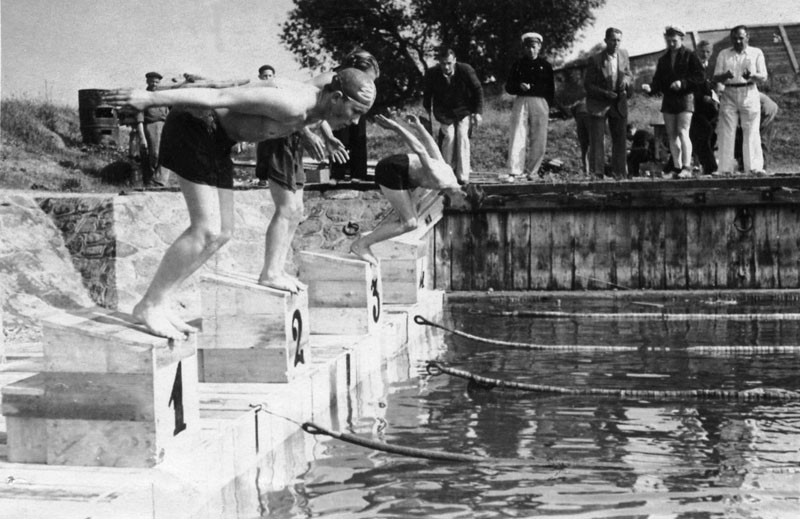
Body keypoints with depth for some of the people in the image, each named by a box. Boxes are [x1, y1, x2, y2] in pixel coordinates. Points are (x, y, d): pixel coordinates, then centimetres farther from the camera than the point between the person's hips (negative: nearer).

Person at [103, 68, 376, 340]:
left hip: (216, 138, 10)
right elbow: (220, 97, -30)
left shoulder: (317, 104, 0)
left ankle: (158, 301, 11)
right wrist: (151, 98, -29)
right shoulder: (292, 106, -29)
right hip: (194, 125, -10)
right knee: (207, 231, -14)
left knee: (222, 232, 6)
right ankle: (148, 305, -4)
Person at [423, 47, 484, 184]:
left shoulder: (466, 70, -19)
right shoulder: (432, 74, -16)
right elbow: (427, 94, 4)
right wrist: (427, 112, 9)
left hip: (464, 110, -1)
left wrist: (477, 112, -8)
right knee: (449, 136, -17)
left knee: (462, 135, -16)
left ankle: (463, 175, -10)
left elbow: (478, 90, -6)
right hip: (444, 112, 1)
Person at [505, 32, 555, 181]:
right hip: (521, 101, -1)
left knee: (539, 140, 0)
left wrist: (547, 107, 3)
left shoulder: (545, 65, 12)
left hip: (540, 103, 1)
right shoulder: (518, 64, 12)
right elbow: (509, 87, 11)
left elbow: (551, 89, 13)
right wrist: (519, 86, -10)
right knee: (517, 137, -10)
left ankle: (532, 171, 9)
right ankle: (514, 172, -14)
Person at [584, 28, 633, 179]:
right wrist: (605, 93, -20)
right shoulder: (595, 60, -11)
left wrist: (626, 80, -12)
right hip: (599, 105, -4)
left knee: (620, 140, 6)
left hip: (619, 105, 4)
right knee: (597, 140, -6)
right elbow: (587, 85, -9)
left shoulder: (624, 55, 4)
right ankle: (597, 173, -2)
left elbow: (630, 76, 13)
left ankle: (619, 173, 13)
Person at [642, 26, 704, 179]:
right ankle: (677, 167, 10)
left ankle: (687, 168, -16)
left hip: (685, 97, -6)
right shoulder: (663, 59, 16)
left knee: (683, 133, -14)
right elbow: (658, 80, 12)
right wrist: (650, 88, -9)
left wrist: (682, 83, -19)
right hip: (668, 99, 6)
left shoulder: (690, 56, 1)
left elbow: (699, 77, -6)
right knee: (671, 135, 4)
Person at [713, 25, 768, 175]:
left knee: (751, 132, -5)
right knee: (726, 132, -4)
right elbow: (716, 77, 6)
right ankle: (726, 168, -3)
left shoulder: (756, 53, 8)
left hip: (749, 94, -1)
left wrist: (752, 76, -20)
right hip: (729, 94, 1)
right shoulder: (723, 54, 13)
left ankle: (754, 167, -5)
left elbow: (763, 77, 2)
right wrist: (725, 76, -17)